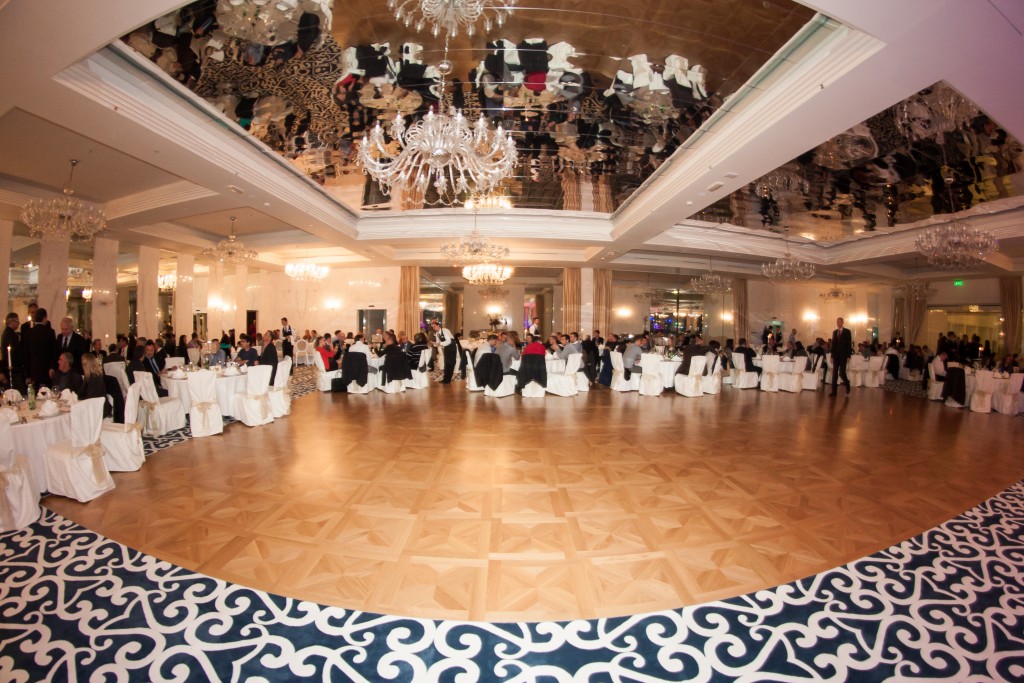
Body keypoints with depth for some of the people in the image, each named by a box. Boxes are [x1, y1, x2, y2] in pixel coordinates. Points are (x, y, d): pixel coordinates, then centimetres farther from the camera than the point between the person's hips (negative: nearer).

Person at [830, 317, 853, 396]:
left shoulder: (847, 331, -1)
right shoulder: (834, 332, 12)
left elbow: (849, 344, -4)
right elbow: (833, 344, 11)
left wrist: (849, 356, -10)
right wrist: (832, 356, 6)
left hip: (843, 356, -4)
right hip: (836, 355, 4)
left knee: (841, 373, -9)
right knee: (834, 373, 1)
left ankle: (847, 384, 20)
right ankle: (834, 391, 3)